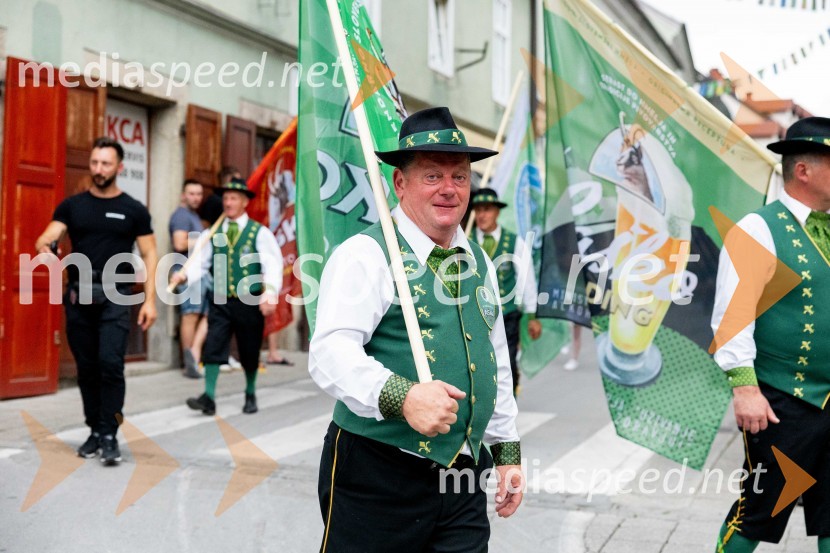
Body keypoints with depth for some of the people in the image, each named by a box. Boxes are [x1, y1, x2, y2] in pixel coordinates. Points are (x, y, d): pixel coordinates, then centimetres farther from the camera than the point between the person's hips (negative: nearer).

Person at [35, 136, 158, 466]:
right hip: (78, 295, 3)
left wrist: (150, 300, -6)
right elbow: (46, 238, -2)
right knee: (87, 367, 8)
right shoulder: (72, 206, 7)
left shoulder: (133, 210, 2)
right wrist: (44, 246, -28)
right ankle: (95, 431, 20)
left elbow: (149, 255, 3)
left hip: (114, 296, -3)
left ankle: (110, 436, -9)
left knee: (110, 363, -15)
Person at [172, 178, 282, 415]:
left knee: (250, 352, 10)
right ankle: (209, 397, -6)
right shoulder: (213, 234, 9)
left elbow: (272, 266, -12)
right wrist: (184, 274, -16)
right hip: (220, 302, 2)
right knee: (213, 347, -8)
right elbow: (201, 263, 5)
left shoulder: (259, 233, -2)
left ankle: (250, 395, 29)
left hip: (250, 302, -2)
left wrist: (270, 293, -28)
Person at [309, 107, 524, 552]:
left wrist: (508, 451, 21)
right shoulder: (366, 255, -8)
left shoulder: (480, 263, 15)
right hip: (377, 480, -6)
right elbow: (330, 352, -21)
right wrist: (401, 396, -36)